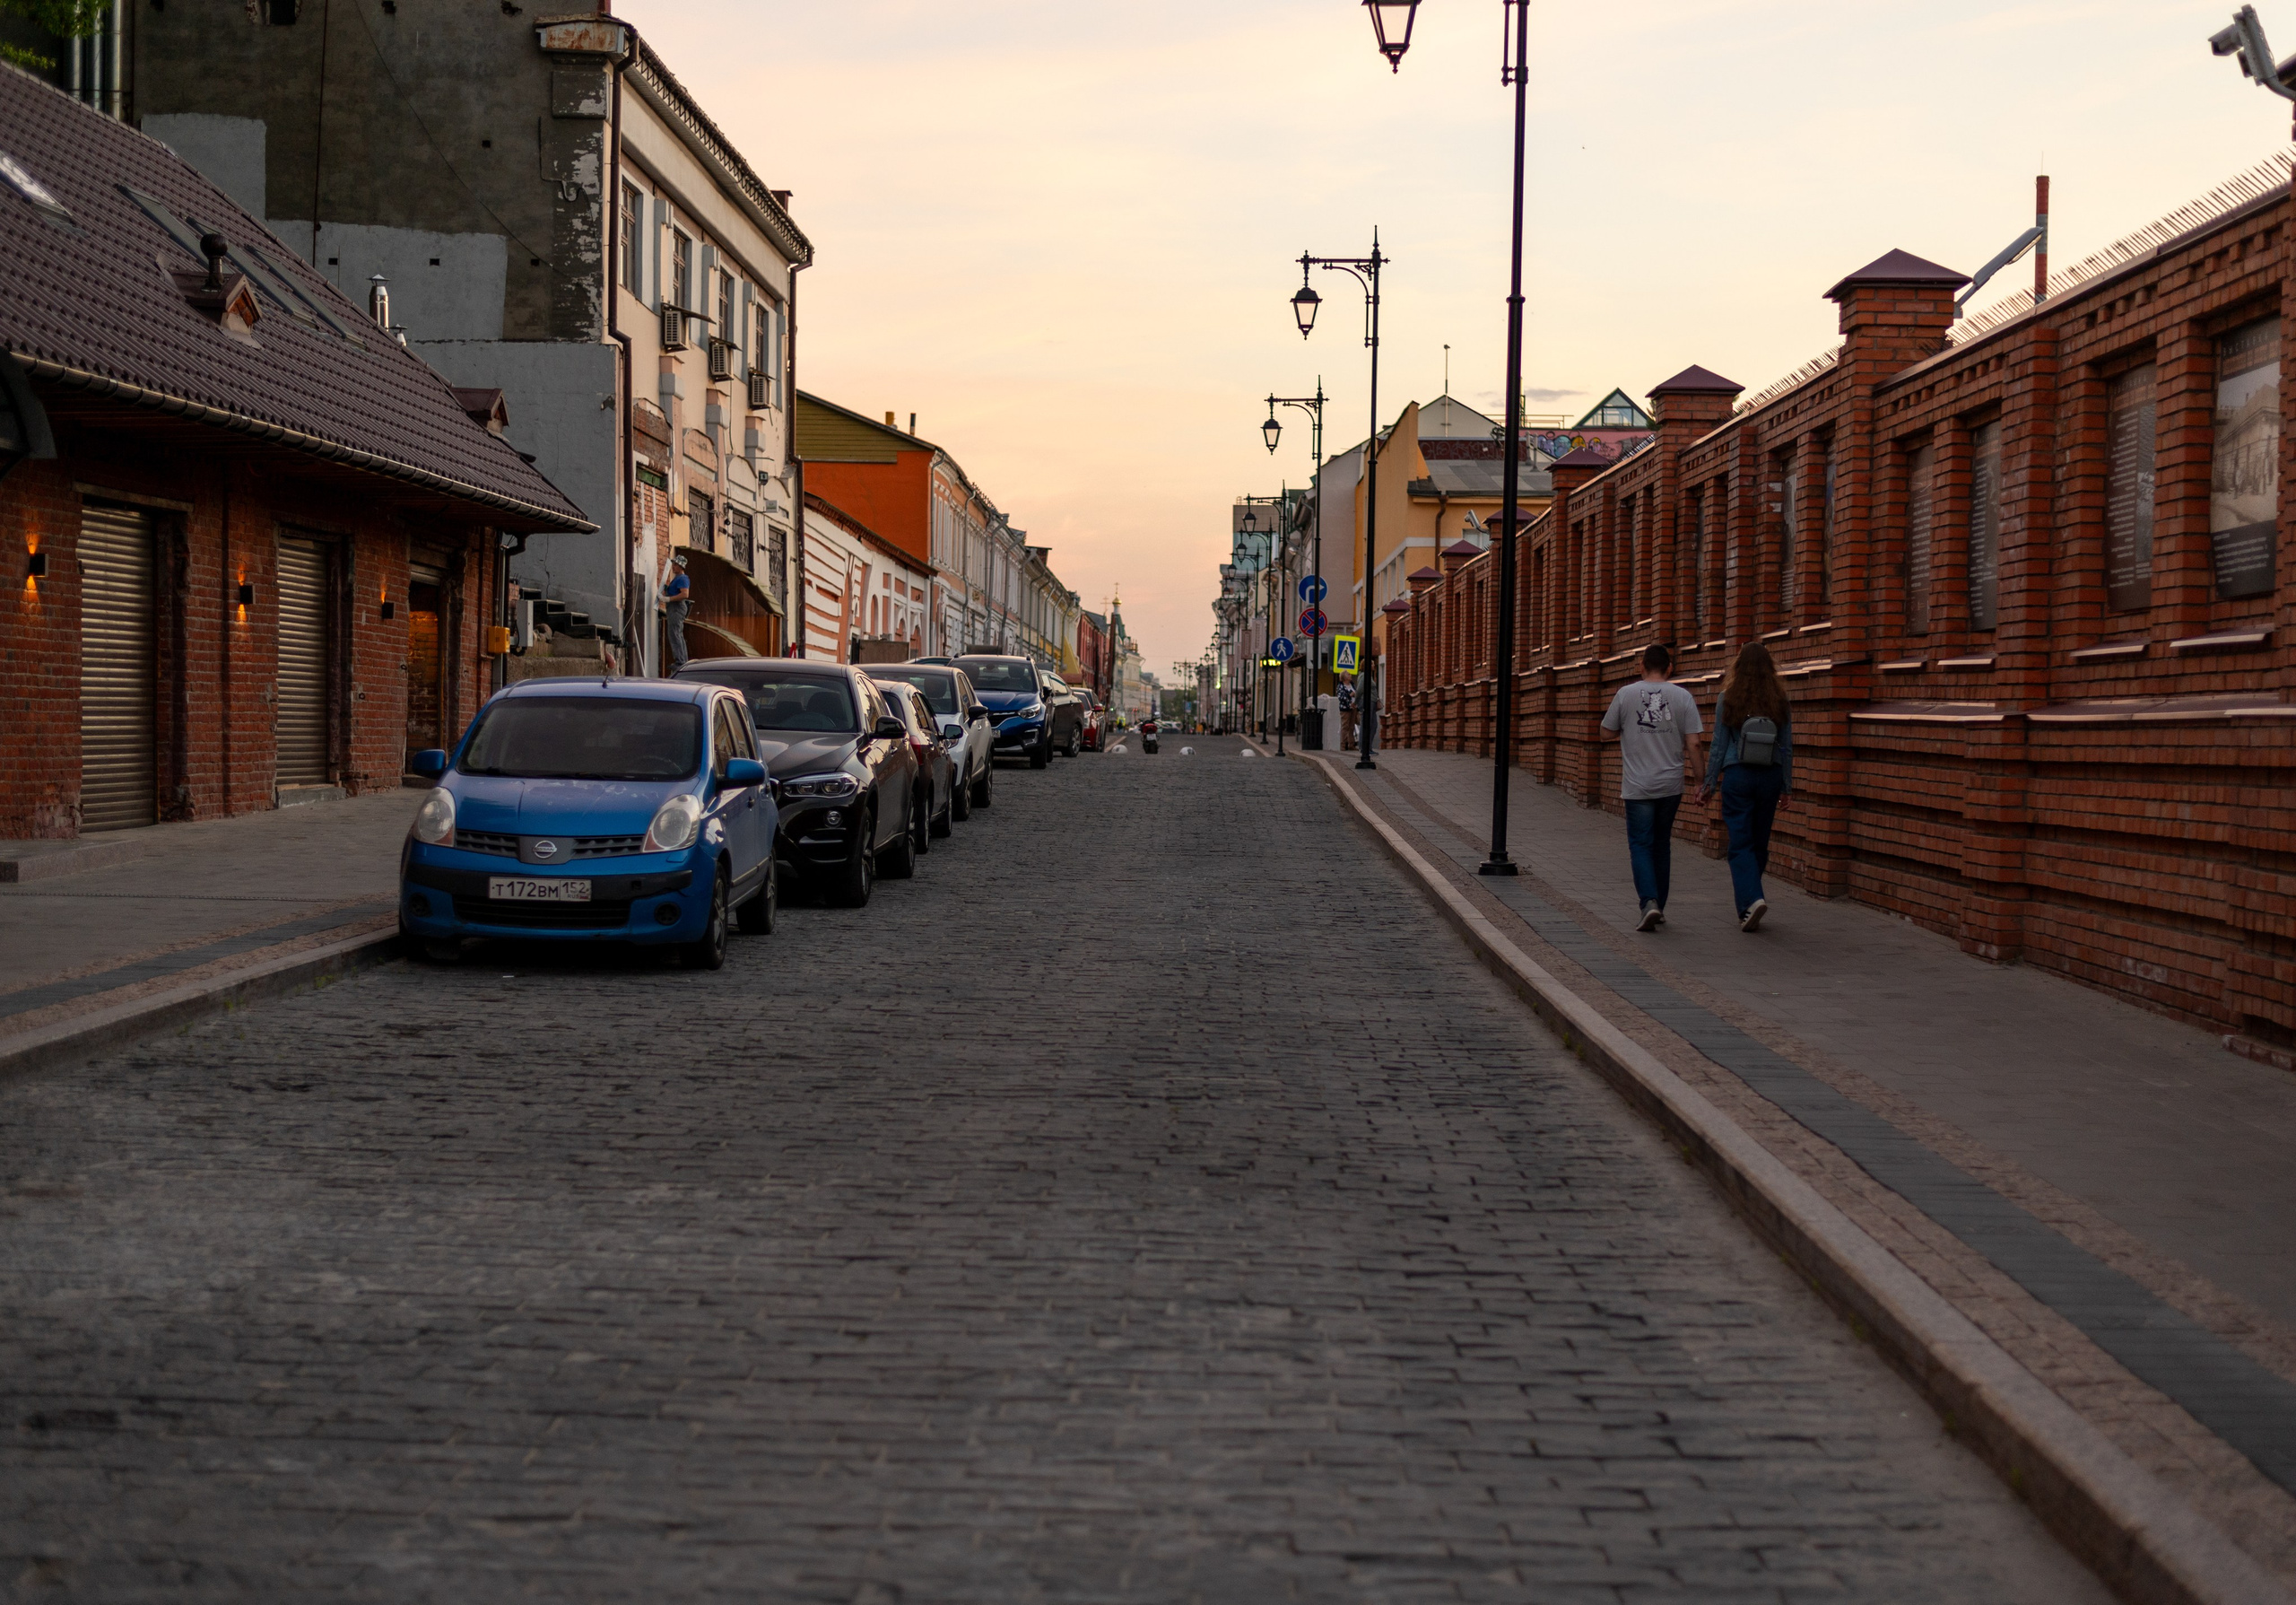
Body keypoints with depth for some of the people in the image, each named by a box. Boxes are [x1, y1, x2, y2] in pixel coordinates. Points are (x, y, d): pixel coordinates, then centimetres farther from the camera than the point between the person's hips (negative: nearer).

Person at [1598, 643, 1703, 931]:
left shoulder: (1626, 694, -4)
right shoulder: (1682, 697, -2)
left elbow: (1607, 731, 7)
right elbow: (1693, 743, -4)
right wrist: (1699, 777, 3)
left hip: (1638, 785, -2)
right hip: (1671, 784, 2)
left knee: (1641, 845, 1)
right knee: (1662, 845, 15)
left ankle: (1649, 902, -18)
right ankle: (1659, 908, 22)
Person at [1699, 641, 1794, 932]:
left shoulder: (1728, 699, -4)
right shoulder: (1780, 701, 1)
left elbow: (1719, 745, -2)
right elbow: (1787, 748, 5)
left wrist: (1709, 783, 5)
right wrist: (1787, 787, 13)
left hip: (1737, 776, -2)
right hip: (1770, 777, 2)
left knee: (1740, 843, -2)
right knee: (1759, 842, 13)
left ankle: (1751, 899, -20)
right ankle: (1747, 895, 23)